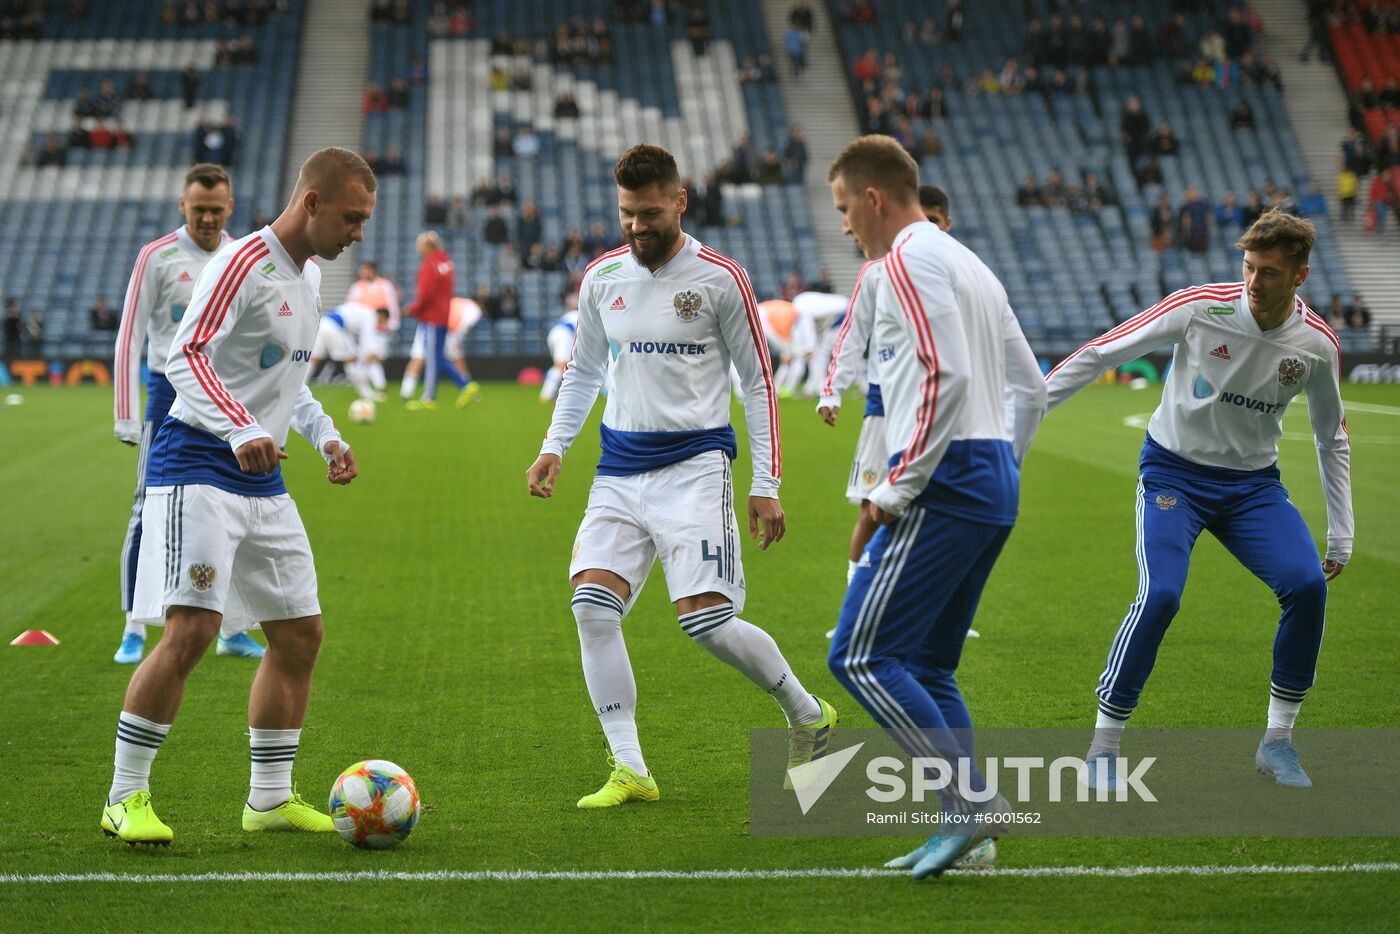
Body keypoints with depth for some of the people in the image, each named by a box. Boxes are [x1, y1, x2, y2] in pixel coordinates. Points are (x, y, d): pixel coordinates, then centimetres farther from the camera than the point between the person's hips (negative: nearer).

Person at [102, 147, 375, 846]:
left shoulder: (308, 275, 16)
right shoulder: (243, 263, -13)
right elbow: (183, 355, -23)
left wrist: (324, 435, 14)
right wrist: (242, 430, -35)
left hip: (263, 479, 9)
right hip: (198, 466, -9)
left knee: (299, 633, 9)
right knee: (192, 628, -18)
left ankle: (270, 800, 20)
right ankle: (125, 799, -9)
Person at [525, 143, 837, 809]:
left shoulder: (720, 279, -5)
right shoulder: (602, 278, 8)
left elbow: (758, 383, 0)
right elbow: (583, 371, 22)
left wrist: (766, 486, -4)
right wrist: (554, 448, 9)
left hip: (694, 464, -5)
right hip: (619, 468, 5)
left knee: (705, 620, -14)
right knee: (592, 604, -12)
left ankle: (807, 714, 12)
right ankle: (629, 771, -6)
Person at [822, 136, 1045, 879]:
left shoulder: (907, 261, -8)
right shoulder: (966, 263, 22)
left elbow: (942, 376, -21)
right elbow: (1029, 386, 23)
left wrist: (896, 490, -17)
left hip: (944, 484, -10)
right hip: (995, 483, 10)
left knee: (860, 656, -8)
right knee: (927, 666, 13)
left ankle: (970, 797, -12)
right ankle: (961, 825, 8)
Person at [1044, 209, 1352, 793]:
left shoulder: (1317, 344, -6)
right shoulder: (1200, 308, -17)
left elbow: (1332, 437, 9)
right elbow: (1104, 352, -9)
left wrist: (1341, 535, 8)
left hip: (1253, 482, 3)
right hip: (1174, 473, -3)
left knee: (1307, 584, -20)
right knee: (1159, 595, -25)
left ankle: (1277, 740, -2)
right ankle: (1104, 747, -9)